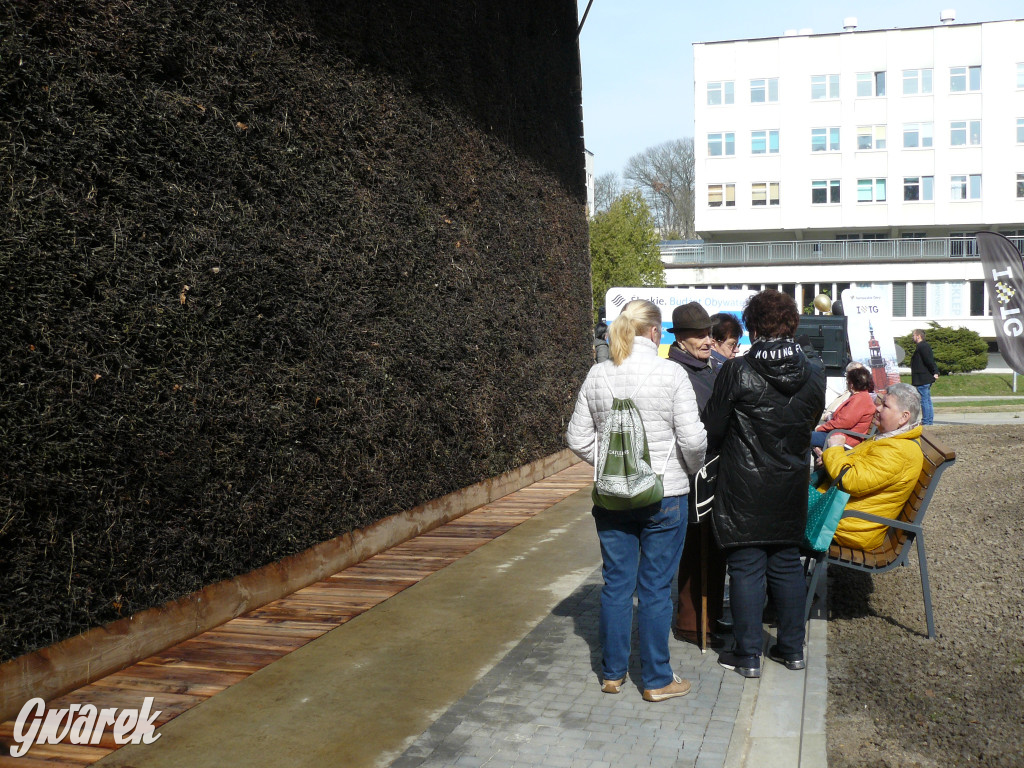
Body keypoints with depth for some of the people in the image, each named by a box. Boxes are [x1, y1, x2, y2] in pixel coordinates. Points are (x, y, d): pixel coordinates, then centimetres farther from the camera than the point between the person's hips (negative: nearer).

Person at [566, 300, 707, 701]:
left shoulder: (597, 375, 0)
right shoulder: (671, 374, -11)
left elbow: (578, 437, 3)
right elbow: (692, 439, -13)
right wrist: (692, 469, 7)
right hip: (664, 496, -3)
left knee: (616, 583, 14)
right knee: (655, 588, 6)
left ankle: (612, 672, 25)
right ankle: (657, 679, 17)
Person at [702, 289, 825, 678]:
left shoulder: (736, 372, -14)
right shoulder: (814, 375, -1)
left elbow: (712, 430, -9)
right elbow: (810, 425, 11)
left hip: (744, 488, -4)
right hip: (791, 487, 5)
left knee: (746, 566, 4)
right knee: (787, 563, 16)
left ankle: (748, 655, 10)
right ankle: (792, 648, 24)